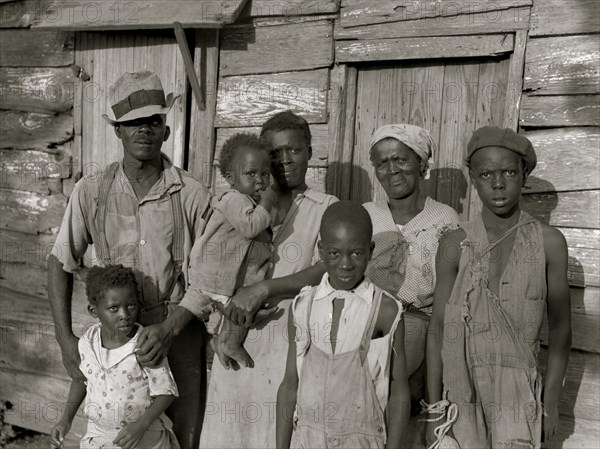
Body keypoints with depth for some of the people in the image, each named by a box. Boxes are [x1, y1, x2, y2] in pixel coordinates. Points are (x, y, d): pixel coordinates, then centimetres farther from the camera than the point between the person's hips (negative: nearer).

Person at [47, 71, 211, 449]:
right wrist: (65, 338, -1)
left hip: (178, 333, -1)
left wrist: (170, 329, -16)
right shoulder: (92, 192, -3)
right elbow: (61, 264, 5)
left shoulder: (192, 194, -9)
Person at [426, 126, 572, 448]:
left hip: (518, 393, 0)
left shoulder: (549, 243, -5)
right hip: (462, 385, 0)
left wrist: (551, 402, 4)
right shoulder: (455, 245, -5)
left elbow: (559, 331, 3)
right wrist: (434, 409, -1)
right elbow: (438, 330, -2)